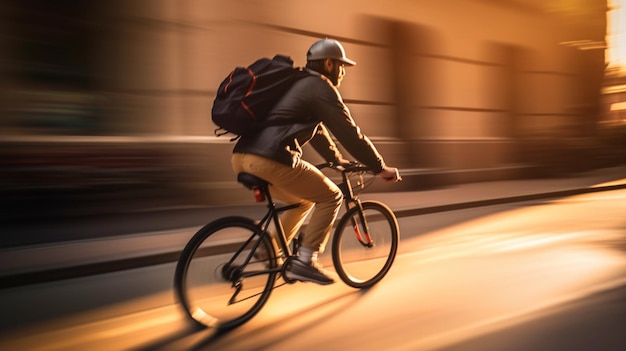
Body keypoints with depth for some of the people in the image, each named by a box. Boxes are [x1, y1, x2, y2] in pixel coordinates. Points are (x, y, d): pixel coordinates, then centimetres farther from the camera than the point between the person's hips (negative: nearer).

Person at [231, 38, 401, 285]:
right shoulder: (321, 87, 1)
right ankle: (304, 262, 3)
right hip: (270, 160, -10)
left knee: (304, 200, 26)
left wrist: (337, 160, 43)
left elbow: (316, 129, 38)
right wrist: (380, 168, 7)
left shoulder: (300, 84, 29)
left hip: (242, 157, 10)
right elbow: (349, 133, -2)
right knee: (331, 197, 5)